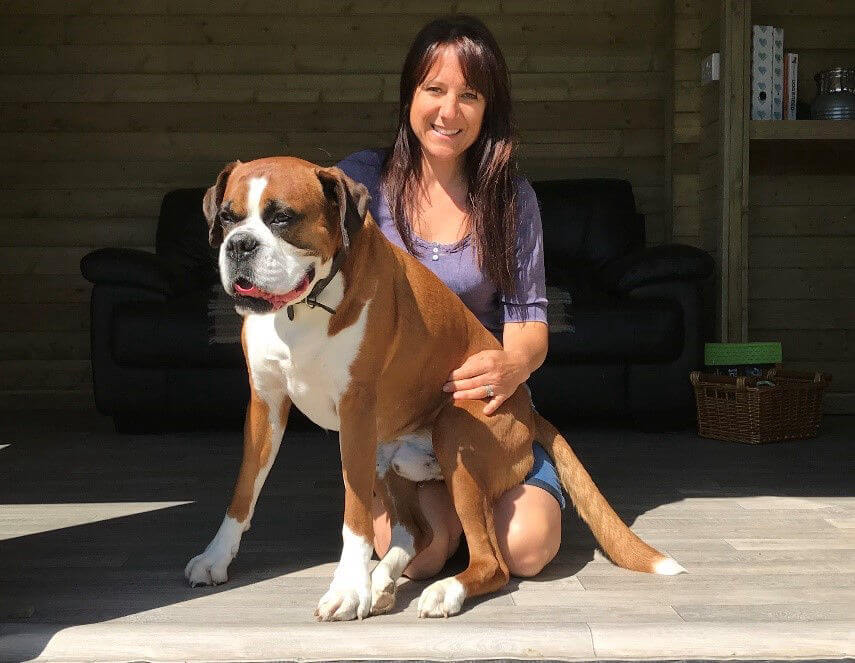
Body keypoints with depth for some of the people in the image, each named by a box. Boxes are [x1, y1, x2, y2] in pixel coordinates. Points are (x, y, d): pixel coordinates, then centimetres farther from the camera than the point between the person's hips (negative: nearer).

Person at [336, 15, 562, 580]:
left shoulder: (511, 198, 2)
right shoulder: (361, 180, -1)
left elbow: (530, 322, -2)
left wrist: (513, 364, -26)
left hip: (485, 403, 1)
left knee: (527, 547, -21)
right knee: (420, 552, -25)